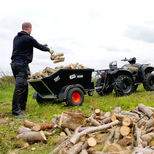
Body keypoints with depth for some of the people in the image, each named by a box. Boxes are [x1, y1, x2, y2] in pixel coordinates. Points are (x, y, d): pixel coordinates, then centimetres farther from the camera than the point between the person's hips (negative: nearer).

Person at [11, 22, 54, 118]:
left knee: (24, 85, 17)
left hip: (14, 63, 9)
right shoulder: (28, 38, -9)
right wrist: (49, 50, 21)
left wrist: (43, 46, 36)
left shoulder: (16, 38, 17)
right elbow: (39, 47, 2)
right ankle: (16, 111, -14)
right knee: (20, 87, -12)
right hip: (22, 64, -9)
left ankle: (22, 106, 24)